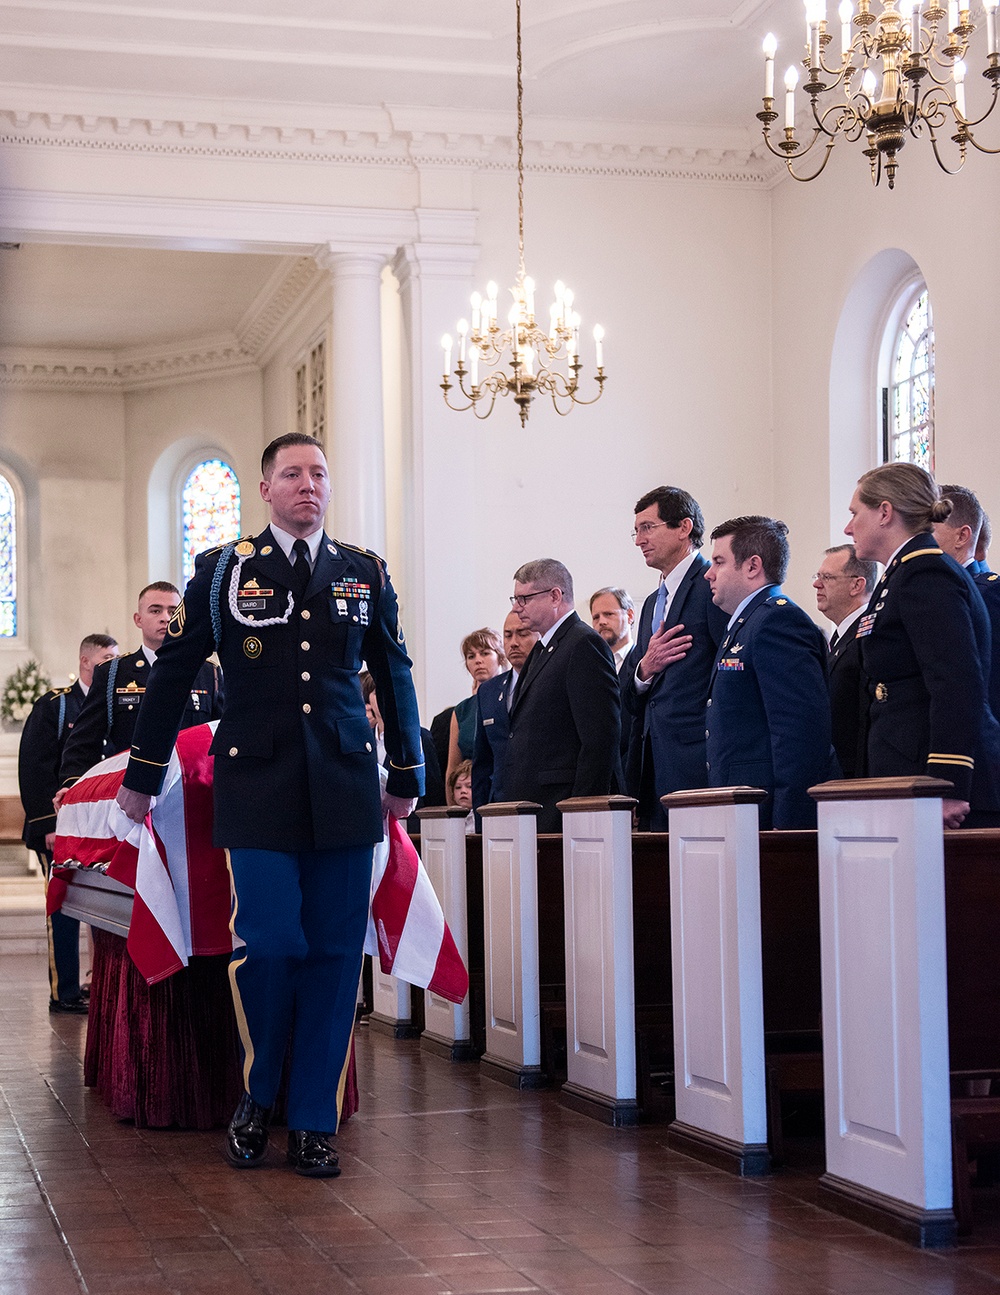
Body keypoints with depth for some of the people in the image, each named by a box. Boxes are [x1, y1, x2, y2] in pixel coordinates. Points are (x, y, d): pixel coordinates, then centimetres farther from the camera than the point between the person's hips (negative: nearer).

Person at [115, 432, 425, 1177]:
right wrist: (143, 776, 13)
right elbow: (174, 672, 11)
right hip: (258, 787, -2)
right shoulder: (223, 570, 7)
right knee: (268, 942, -10)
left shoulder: (365, 572, 13)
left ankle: (315, 1121, 11)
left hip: (344, 787, 2)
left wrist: (407, 776, 22)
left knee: (334, 952, 1)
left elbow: (394, 675, 20)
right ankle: (258, 1097, 15)